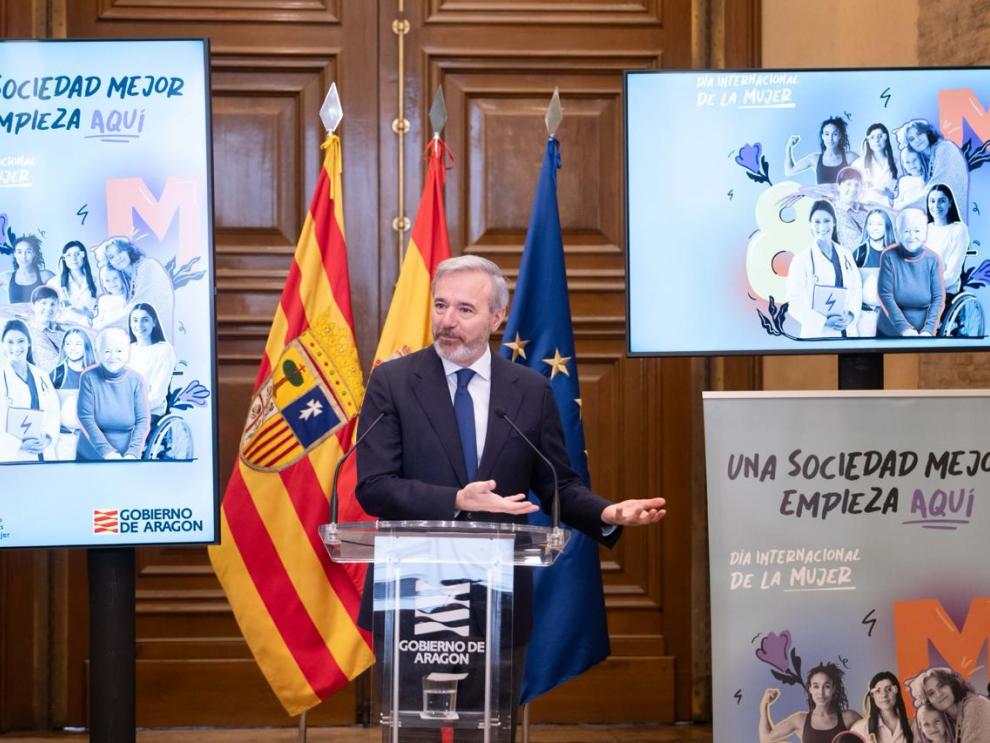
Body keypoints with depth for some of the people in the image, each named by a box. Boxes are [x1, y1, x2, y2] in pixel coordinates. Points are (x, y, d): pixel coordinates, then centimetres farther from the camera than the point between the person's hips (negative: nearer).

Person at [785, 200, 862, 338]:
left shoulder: (846, 255, 9)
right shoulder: (802, 259, -5)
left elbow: (856, 291, 10)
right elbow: (795, 303, -9)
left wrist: (851, 315, -9)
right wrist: (825, 321, -19)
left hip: (848, 332, 4)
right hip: (818, 334, -4)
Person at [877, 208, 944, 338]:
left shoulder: (933, 259, -2)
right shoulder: (889, 257, -7)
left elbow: (938, 298, -4)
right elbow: (885, 296, -11)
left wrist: (928, 330, -17)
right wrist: (904, 328, -19)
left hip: (923, 333, 1)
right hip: (889, 333, -1)